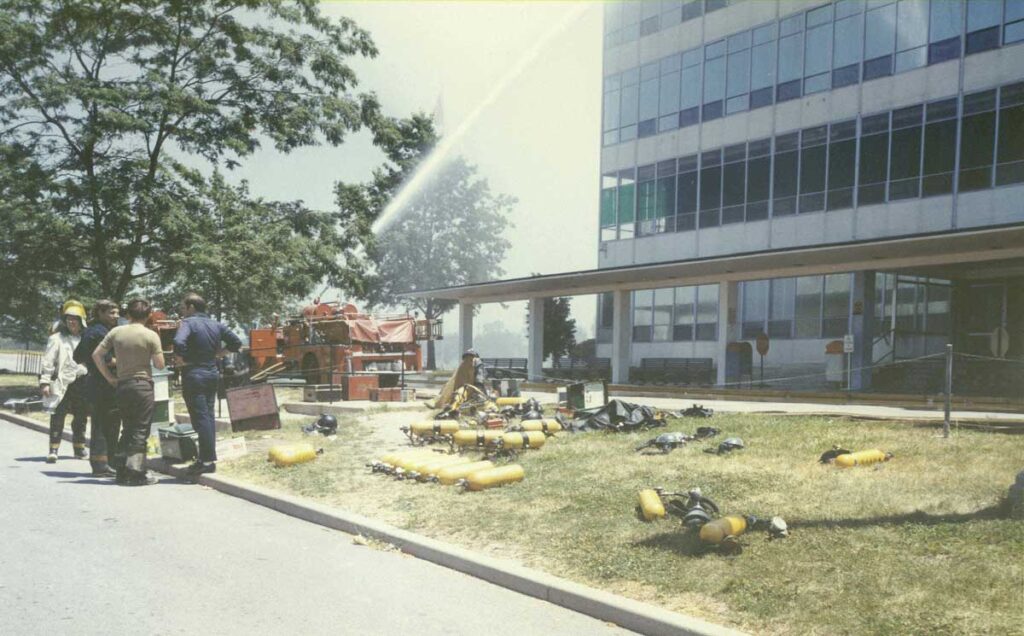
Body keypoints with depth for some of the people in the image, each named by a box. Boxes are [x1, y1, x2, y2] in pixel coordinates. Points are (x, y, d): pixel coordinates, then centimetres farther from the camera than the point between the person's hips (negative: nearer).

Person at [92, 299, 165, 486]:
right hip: (143, 385, -4)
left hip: (122, 385, 5)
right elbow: (159, 364, -6)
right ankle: (136, 472, -5)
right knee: (141, 430, -1)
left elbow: (96, 355, 4)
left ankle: (122, 471, 18)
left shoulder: (116, 332, 4)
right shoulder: (151, 335, -7)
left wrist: (109, 377, 9)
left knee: (128, 429, 15)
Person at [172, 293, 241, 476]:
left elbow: (179, 342, -30)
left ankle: (208, 461, -4)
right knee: (209, 416, 13)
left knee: (200, 418, -5)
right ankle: (209, 457, 18)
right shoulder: (216, 325, 9)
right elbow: (236, 343, 12)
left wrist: (181, 359, -15)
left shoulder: (189, 323, -12)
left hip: (194, 376, -7)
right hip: (213, 375, 7)